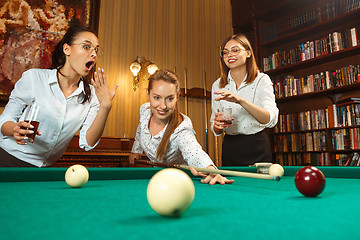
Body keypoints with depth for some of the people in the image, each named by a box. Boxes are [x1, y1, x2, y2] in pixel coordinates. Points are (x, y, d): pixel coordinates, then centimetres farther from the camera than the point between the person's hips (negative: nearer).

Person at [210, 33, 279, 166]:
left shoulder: (261, 80, -7)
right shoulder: (217, 85, 0)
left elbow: (271, 120, -22)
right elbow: (216, 131, 3)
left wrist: (240, 100, -34)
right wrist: (217, 125, -20)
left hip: (257, 148, -2)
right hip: (230, 149, 2)